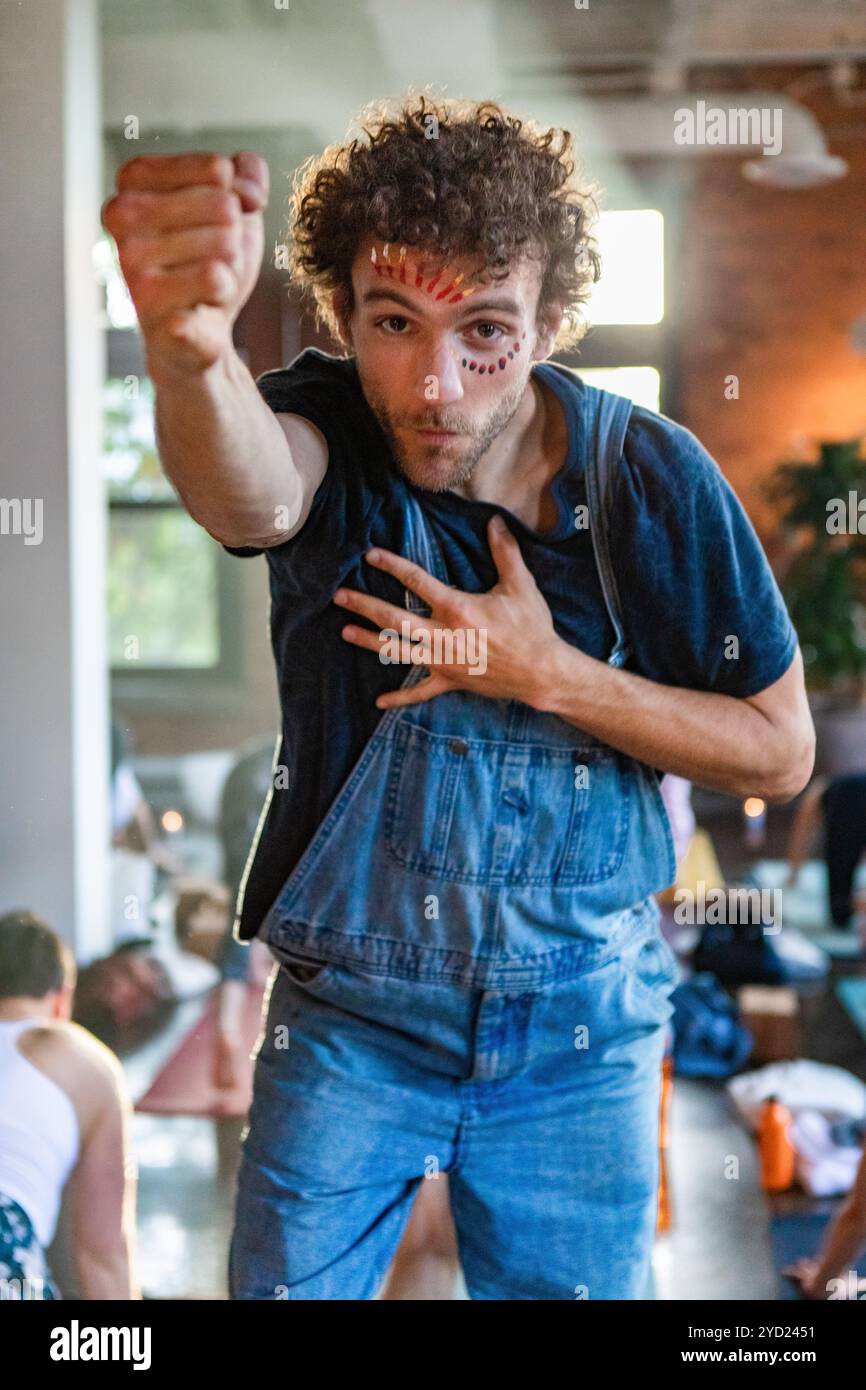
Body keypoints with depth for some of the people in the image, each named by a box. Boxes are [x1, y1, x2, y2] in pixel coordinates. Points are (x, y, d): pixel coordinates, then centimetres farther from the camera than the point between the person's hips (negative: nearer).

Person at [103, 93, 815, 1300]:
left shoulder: (650, 475, -13)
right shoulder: (326, 432, -14)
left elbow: (781, 752, -6)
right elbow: (248, 492, -41)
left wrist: (546, 675, -19)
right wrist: (188, 348, -64)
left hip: (580, 1032, 0)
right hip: (345, 1019, 0)